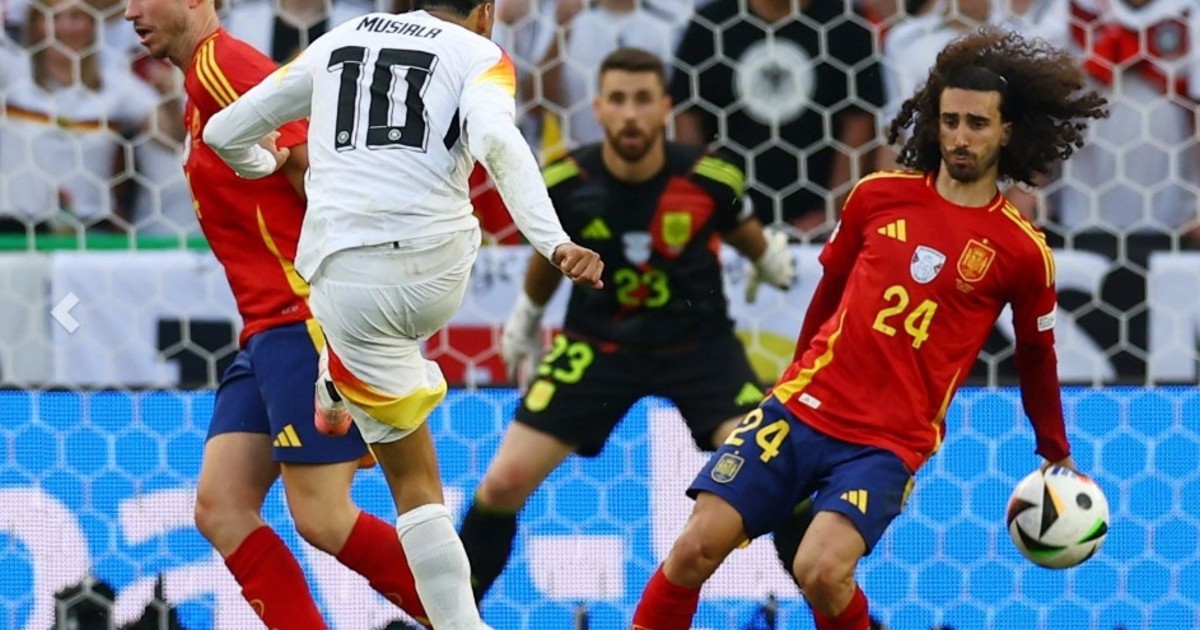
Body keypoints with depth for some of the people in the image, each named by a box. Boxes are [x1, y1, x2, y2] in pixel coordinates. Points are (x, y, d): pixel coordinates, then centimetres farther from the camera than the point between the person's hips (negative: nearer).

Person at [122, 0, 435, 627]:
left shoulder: (219, 64, -8)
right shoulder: (209, 78, 21)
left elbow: (313, 166, -17)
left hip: (305, 319, -10)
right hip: (267, 334, 10)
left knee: (322, 517, -10)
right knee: (220, 507, 0)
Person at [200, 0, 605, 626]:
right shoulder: (480, 56, 8)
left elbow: (224, 133, 24)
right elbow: (496, 142, -15)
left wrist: (268, 165, 47)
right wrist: (555, 244, -25)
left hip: (350, 284, 1)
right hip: (439, 270, 0)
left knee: (414, 478, 11)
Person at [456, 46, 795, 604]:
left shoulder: (709, 178, -18)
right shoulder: (565, 182, -14)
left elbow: (744, 234, 8)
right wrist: (524, 318, 21)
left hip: (698, 342, -1)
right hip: (596, 344, 1)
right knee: (504, 483, -6)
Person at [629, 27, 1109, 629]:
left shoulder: (1022, 251, -2)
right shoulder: (878, 195, 5)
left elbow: (1036, 355, 13)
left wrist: (1057, 455, 24)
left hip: (888, 443, -3)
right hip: (802, 406, 3)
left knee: (822, 570, -26)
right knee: (696, 545, -10)